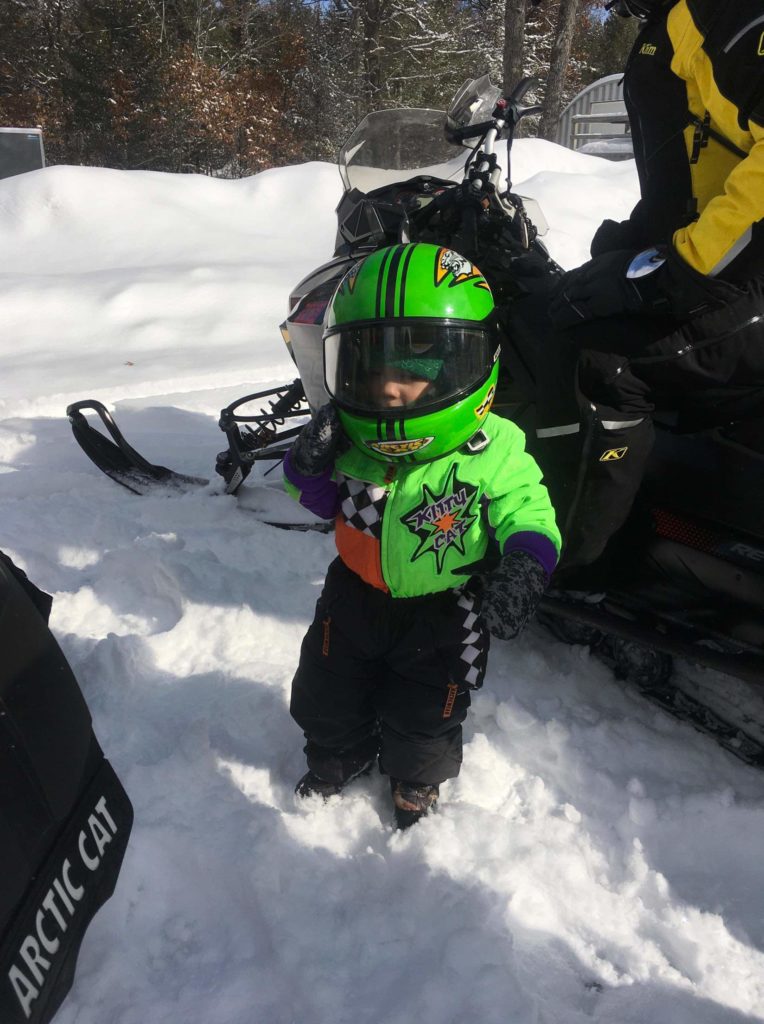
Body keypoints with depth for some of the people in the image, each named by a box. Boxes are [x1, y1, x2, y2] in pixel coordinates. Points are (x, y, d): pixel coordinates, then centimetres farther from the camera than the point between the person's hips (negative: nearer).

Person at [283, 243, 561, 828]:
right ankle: (335, 759, 55)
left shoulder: (491, 450, -25)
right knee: (328, 696, 22)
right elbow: (319, 502, 0)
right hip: (355, 597, 4)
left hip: (442, 611, -3)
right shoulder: (349, 439, -13)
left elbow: (527, 511, -20)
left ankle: (417, 781, 51)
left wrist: (525, 566, -40)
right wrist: (310, 466, -23)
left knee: (421, 716, 17)